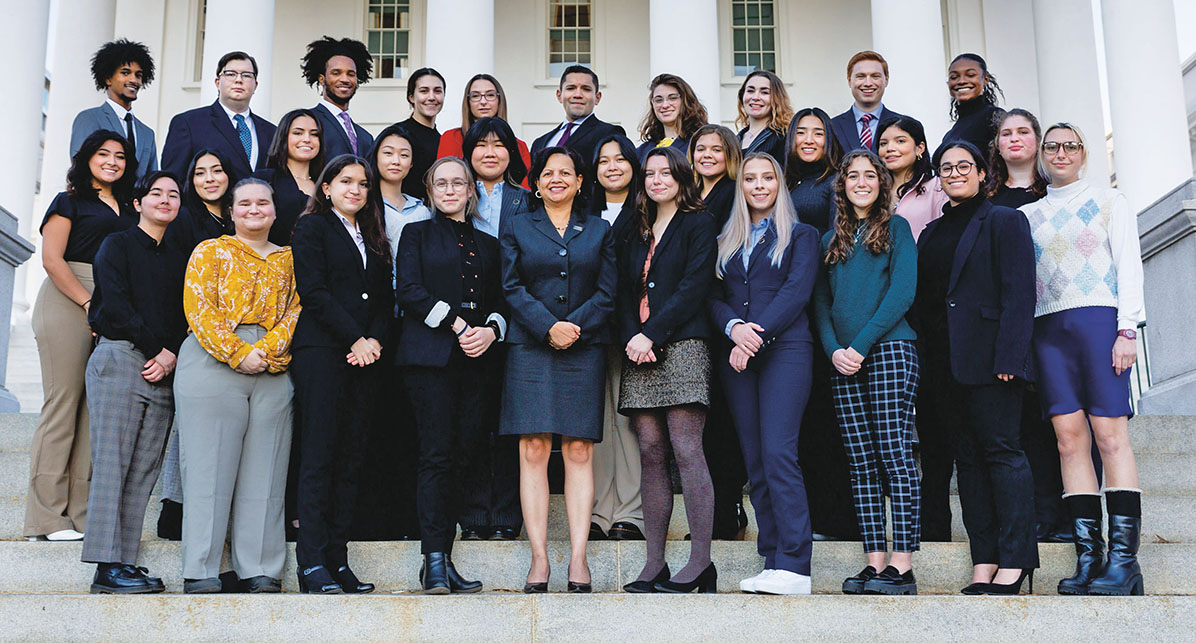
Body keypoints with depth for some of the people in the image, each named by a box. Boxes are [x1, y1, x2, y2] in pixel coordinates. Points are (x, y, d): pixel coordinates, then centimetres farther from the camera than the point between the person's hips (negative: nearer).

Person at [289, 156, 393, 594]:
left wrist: (373, 340, -3)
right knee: (319, 456, -8)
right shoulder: (312, 227, 5)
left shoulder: (374, 239, 22)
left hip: (363, 357, 6)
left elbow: (385, 299, 16)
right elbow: (314, 292, -6)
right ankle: (312, 563, -8)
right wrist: (355, 339, -11)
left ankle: (338, 559, 5)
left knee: (351, 459, 2)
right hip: (320, 352, -6)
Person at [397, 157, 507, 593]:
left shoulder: (488, 243, 22)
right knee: (437, 454, -11)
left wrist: (491, 329, -5)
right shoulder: (418, 234, 12)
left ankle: (443, 555, 4)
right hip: (430, 356, -4)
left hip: (478, 360, 4)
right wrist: (457, 325, -11)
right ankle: (434, 560, -11)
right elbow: (410, 291, -1)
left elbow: (501, 300, 17)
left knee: (467, 454, -2)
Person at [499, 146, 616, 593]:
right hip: (530, 349, 0)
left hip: (585, 349, 1)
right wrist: (548, 327, -11)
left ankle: (578, 558, -1)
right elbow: (513, 288, 3)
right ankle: (539, 558, -3)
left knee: (579, 451, -3)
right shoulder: (517, 229, 13)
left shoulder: (599, 231, 15)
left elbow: (607, 293, 6)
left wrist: (575, 326, -10)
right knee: (533, 450, -6)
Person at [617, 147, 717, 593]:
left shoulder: (698, 223, 6)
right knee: (651, 454, 2)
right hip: (639, 353, 6)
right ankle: (654, 564, 3)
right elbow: (625, 293, 17)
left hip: (682, 346, -5)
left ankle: (701, 563, -8)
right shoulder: (637, 233, 24)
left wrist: (651, 334, -13)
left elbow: (694, 286, -6)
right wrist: (630, 338, -2)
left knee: (687, 451, -10)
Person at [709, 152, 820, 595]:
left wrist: (757, 334, -14)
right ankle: (772, 563, 5)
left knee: (778, 451, -16)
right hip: (736, 357, 4)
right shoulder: (725, 242, 21)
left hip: (784, 348, -4)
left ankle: (794, 566, -16)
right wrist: (734, 326, -10)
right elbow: (714, 297, 11)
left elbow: (797, 292, -4)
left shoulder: (800, 236, 10)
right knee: (754, 460, 1)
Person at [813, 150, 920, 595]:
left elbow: (902, 292, -4)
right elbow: (821, 301, 15)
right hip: (843, 360, 5)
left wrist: (862, 345, -11)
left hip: (889, 350, -5)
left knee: (895, 455, -10)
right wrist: (833, 350, -3)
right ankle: (874, 562, 3)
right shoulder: (831, 240, 21)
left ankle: (902, 565, -10)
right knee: (861, 463, 1)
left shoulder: (896, 228, 8)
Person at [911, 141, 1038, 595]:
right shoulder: (932, 233, 20)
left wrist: (1008, 356, -16)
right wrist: (923, 359, 8)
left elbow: (1019, 293, -6)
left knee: (1001, 450, -8)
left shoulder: (1003, 221, 3)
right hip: (943, 361, 6)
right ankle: (984, 564, 7)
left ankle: (1014, 562, -6)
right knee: (968, 456, 5)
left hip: (987, 355, -6)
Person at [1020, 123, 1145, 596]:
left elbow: (1129, 266, 5)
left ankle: (1124, 560, -11)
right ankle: (1088, 556, -4)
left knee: (1110, 436, -11)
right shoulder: (1027, 215, 20)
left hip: (1098, 319, -3)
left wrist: (1127, 329, -7)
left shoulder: (1108, 202, 13)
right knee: (1070, 438, -4)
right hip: (1047, 326, 3)